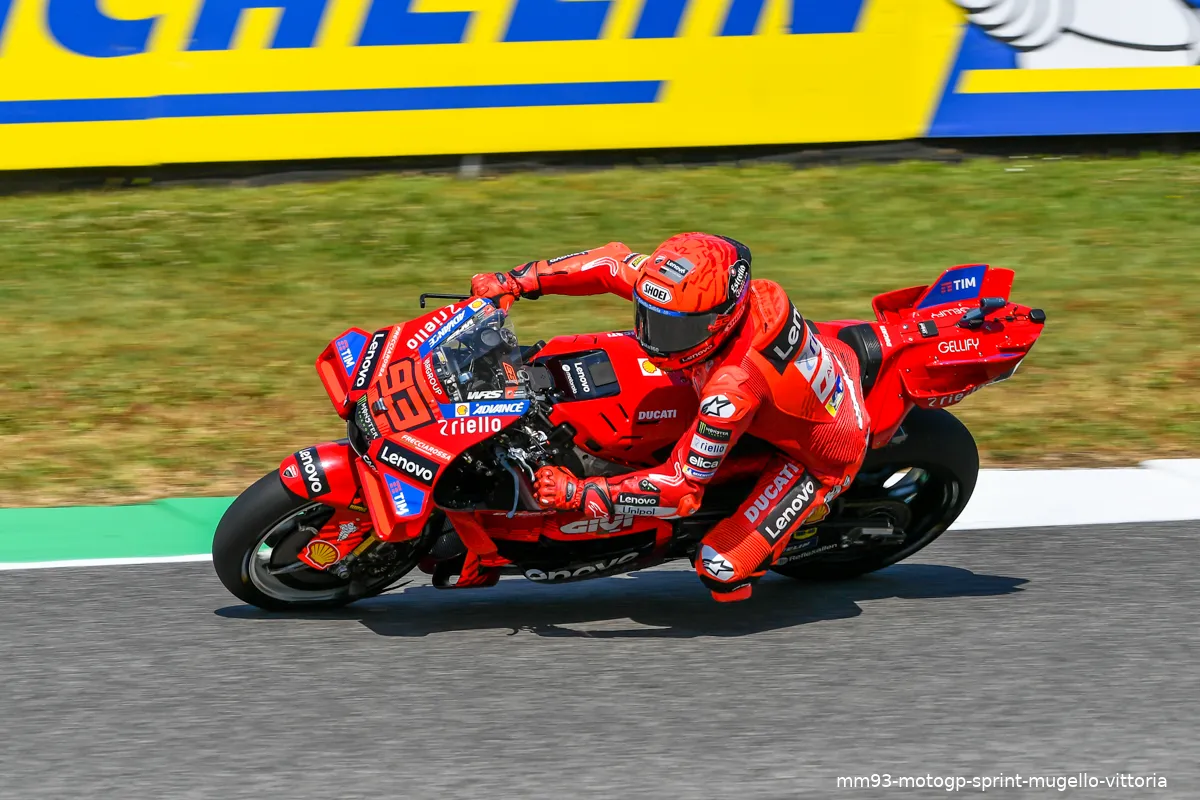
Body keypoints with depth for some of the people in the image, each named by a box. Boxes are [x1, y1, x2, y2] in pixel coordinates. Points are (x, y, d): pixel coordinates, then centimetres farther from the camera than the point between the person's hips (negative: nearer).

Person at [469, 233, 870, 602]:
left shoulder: (732, 391, -43)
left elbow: (683, 488, -34)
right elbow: (614, 262, -11)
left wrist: (578, 493, -32)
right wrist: (515, 280, -17)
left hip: (819, 459, -7)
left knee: (721, 569, -15)